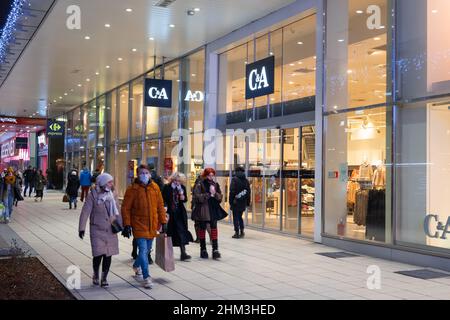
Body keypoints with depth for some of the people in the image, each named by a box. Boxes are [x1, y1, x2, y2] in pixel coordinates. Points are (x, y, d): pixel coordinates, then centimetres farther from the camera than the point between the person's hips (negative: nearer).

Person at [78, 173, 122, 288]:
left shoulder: (113, 195, 7)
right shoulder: (92, 195, -8)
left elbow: (117, 212, 14)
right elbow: (85, 212, -9)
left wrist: (120, 225, 14)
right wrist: (82, 228, -14)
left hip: (111, 230, 4)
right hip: (97, 230, -4)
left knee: (108, 255, 3)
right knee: (99, 254, -8)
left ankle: (104, 278, 18)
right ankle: (95, 274, 19)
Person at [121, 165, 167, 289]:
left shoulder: (155, 187, 4)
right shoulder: (132, 189, -7)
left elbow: (160, 205, 9)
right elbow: (125, 208, -6)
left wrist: (163, 222, 7)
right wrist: (127, 225, -12)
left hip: (152, 225, 4)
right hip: (139, 225, -4)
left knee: (146, 249, 17)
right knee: (143, 250, -10)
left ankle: (136, 265, 45)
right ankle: (146, 277, -3)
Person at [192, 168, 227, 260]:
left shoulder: (216, 185, 9)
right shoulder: (200, 185, -5)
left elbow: (220, 197, 8)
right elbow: (197, 197, -15)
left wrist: (215, 194, -11)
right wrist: (208, 194, -17)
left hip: (213, 210, 3)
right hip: (202, 210, -3)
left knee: (214, 228, -4)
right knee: (202, 229, 7)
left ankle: (215, 249, -5)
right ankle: (203, 249, 17)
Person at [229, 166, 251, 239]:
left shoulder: (234, 180, -8)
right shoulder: (246, 180, 8)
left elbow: (232, 192, -12)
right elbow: (248, 192, 10)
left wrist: (230, 202, -7)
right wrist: (248, 202, 16)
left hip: (236, 202, -5)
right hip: (243, 202, 5)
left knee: (236, 217, 1)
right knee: (240, 217, 18)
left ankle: (237, 233, -1)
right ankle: (242, 231, 16)